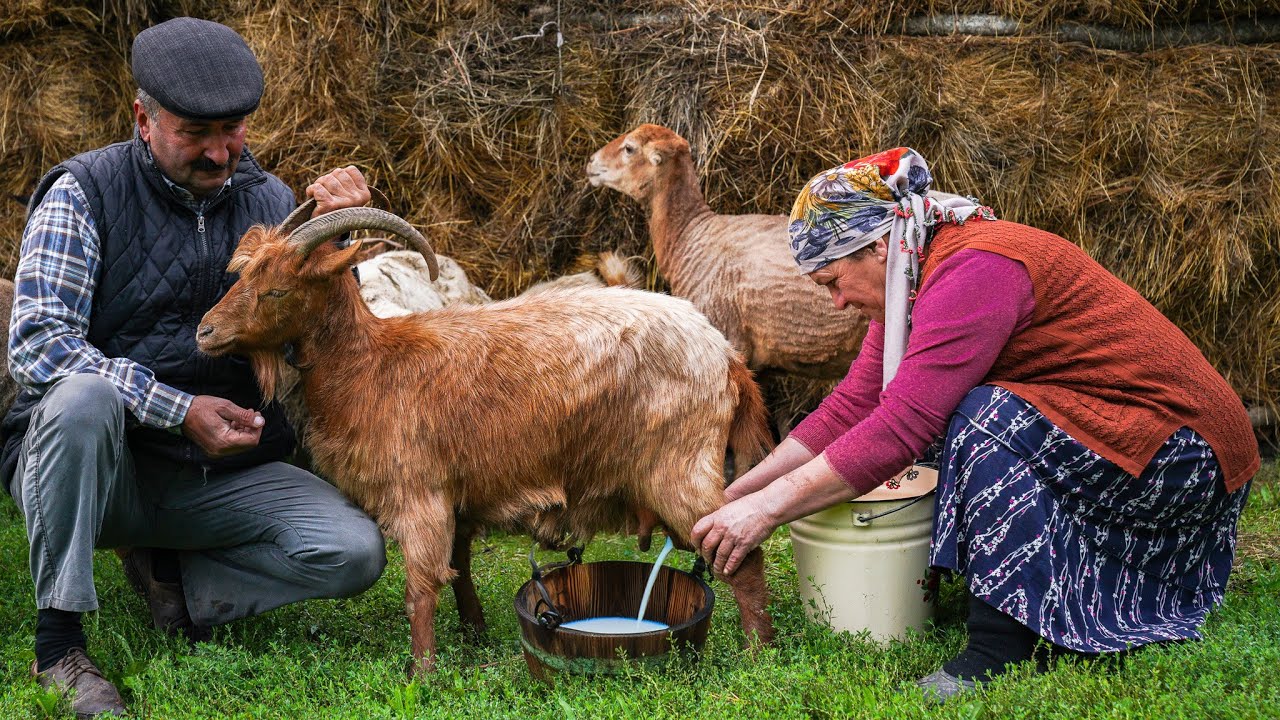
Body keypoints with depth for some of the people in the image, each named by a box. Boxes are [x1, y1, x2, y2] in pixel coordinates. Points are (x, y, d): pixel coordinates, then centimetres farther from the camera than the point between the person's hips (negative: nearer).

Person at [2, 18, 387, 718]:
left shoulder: (268, 201, 6)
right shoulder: (86, 192, -7)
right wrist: (178, 410, -26)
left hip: (222, 472, 4)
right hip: (94, 466, -3)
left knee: (355, 550, -18)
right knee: (84, 394, -37)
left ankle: (169, 575, 4)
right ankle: (57, 642, -24)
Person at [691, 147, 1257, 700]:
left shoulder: (975, 269, -24)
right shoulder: (914, 280, 5)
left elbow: (900, 427, -31)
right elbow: (850, 408, 5)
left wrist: (769, 508, -27)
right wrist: (737, 494, 0)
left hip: (1182, 454, -10)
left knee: (986, 422, -27)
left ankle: (1002, 649, -23)